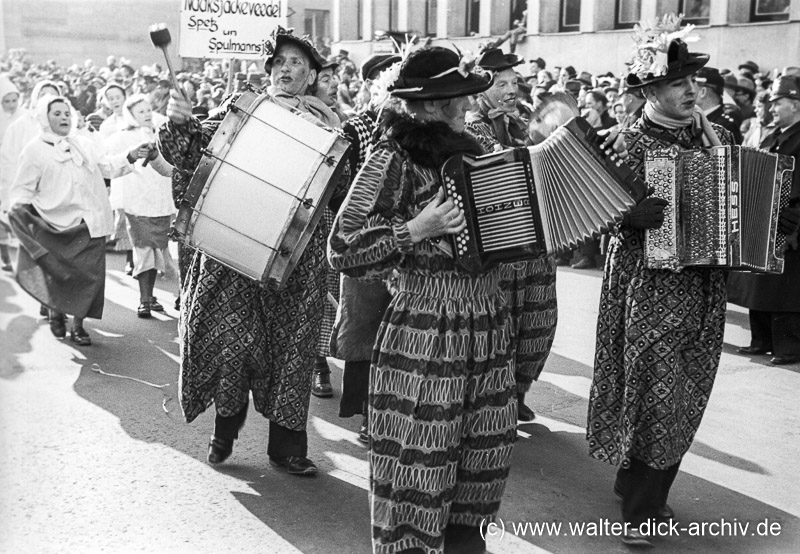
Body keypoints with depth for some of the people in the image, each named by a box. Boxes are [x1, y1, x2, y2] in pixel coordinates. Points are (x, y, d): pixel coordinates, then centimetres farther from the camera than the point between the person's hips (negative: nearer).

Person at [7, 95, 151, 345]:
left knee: (89, 275, 0)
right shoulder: (35, 150, 2)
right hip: (59, 226, -3)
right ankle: (56, 313, 28)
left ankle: (78, 324, 14)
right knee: (60, 273, -1)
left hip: (90, 223, 4)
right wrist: (19, 204, -17)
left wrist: (131, 156, 1)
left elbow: (107, 166, 15)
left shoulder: (83, 144, 15)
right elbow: (23, 188, 2)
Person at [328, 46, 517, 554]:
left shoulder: (466, 148, 12)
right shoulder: (395, 158, -10)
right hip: (426, 325, -7)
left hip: (486, 315, 7)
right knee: (421, 453, 0)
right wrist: (415, 230, -22)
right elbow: (343, 250, -14)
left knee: (488, 437, 14)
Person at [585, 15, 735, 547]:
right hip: (649, 283, -6)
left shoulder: (719, 136, 9)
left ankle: (641, 486, 31)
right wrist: (634, 214, -30)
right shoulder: (630, 142, -8)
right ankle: (641, 510, 13)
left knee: (687, 396, 12)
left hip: (706, 284, 6)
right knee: (657, 393, -4)